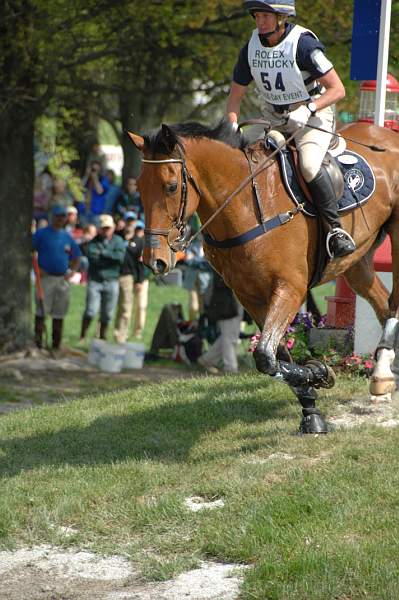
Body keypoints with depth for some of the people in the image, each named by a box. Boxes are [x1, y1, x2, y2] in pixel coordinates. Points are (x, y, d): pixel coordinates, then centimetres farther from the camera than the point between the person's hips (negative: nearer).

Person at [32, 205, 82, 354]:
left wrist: (72, 272, 5)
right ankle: (38, 344, -2)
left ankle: (56, 346, 14)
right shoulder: (42, 233, -1)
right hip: (45, 277, -4)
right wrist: (36, 269, -13)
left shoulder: (68, 237, 12)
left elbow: (76, 258, 21)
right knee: (41, 312, -5)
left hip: (63, 279, 4)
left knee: (59, 315, 7)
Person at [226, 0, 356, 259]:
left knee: (309, 164, -32)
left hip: (314, 115, -6)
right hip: (274, 121, 6)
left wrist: (307, 110, -31)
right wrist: (232, 126, -11)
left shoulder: (303, 44, -19)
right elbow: (235, 96, 8)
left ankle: (335, 229, -24)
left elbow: (337, 89, -18)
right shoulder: (252, 48, -2)